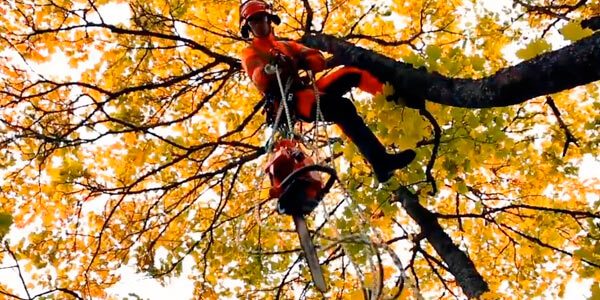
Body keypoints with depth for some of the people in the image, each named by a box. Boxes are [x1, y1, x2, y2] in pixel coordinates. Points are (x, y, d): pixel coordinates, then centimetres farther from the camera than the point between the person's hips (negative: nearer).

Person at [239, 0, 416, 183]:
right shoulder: (250, 53, 14)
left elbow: (319, 60, 13)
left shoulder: (287, 46, 29)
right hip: (289, 101, -7)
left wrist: (302, 61, -9)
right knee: (343, 107, -30)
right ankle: (381, 163, -40)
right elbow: (259, 78, -9)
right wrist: (270, 67, -31)